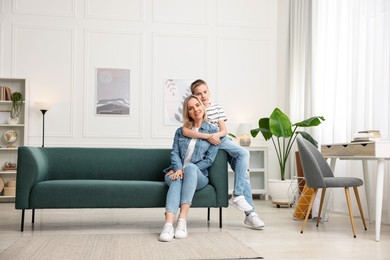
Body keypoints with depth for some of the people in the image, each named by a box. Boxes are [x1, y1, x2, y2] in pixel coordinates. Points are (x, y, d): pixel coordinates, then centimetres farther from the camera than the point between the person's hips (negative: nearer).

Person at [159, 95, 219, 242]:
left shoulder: (212, 131, 6)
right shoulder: (181, 131, 16)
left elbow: (209, 159, -2)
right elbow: (174, 153, 4)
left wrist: (186, 170, -13)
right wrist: (178, 169, -18)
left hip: (198, 176, -2)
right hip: (177, 172, 2)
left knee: (190, 167, -37)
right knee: (177, 179, -35)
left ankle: (182, 220, -47)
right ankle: (168, 225, -56)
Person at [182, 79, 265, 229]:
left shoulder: (217, 108, 11)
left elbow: (224, 130, 4)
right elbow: (185, 131, -19)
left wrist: (217, 134, -20)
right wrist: (208, 136, -25)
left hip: (222, 140, 5)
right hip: (207, 145, -5)